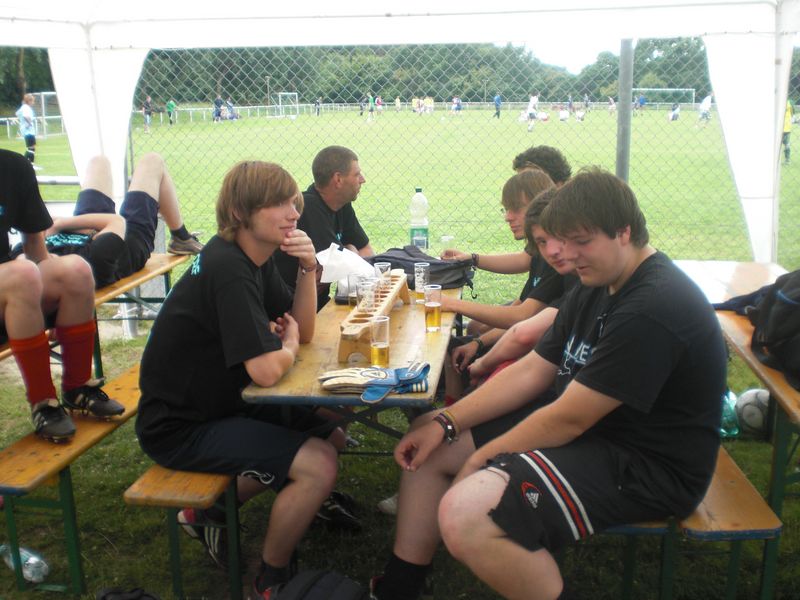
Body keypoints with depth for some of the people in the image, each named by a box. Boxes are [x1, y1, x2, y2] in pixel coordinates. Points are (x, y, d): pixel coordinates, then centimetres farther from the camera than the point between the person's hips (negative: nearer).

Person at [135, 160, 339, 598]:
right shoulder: (227, 268, -25)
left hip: (217, 403, 10)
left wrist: (308, 268, -10)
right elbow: (267, 371, -32)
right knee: (320, 465, -20)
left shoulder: (256, 257, 3)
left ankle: (209, 511, 19)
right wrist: (289, 344, -9)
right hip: (178, 428, -10)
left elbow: (303, 331, 5)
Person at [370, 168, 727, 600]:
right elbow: (533, 371, 7)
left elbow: (567, 420, -23)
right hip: (582, 423, 10)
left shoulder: (651, 309, -24)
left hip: (645, 465, -10)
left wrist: (481, 459, -10)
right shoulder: (597, 287, 8)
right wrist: (446, 424, -2)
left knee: (465, 515, -31)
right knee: (429, 444, 9)